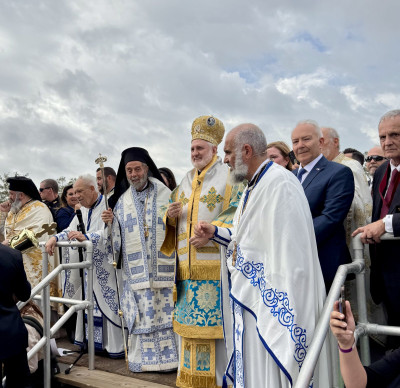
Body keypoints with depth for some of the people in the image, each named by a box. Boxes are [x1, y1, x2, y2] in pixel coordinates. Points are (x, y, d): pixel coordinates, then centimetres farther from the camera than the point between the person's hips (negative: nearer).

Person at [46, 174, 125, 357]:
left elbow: (109, 232, -24)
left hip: (105, 265, -7)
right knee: (89, 301, 10)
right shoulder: (83, 210, 14)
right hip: (88, 265, 7)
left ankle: (116, 346, 9)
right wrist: (55, 238, -7)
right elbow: (71, 230, 11)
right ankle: (94, 341, 21)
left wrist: (86, 237, -37)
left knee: (109, 302, -2)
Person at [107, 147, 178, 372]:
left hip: (163, 268, -2)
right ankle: (143, 359, 18)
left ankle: (168, 358, 13)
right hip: (136, 272, 2)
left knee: (166, 314, 1)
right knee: (141, 317, 4)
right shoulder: (121, 202, 12)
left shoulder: (165, 195, 4)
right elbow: (116, 239, 10)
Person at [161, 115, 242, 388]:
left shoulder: (229, 177, 1)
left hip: (216, 265, -6)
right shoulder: (185, 182, 19)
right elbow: (172, 225, 21)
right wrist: (171, 217, -2)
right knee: (187, 322, 10)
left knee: (218, 322, -3)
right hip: (187, 269, 6)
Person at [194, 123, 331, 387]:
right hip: (250, 298, 9)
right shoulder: (254, 187, 13)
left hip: (271, 302, -9)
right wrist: (215, 233, 10)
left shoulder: (280, 183, -18)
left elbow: (290, 249, -23)